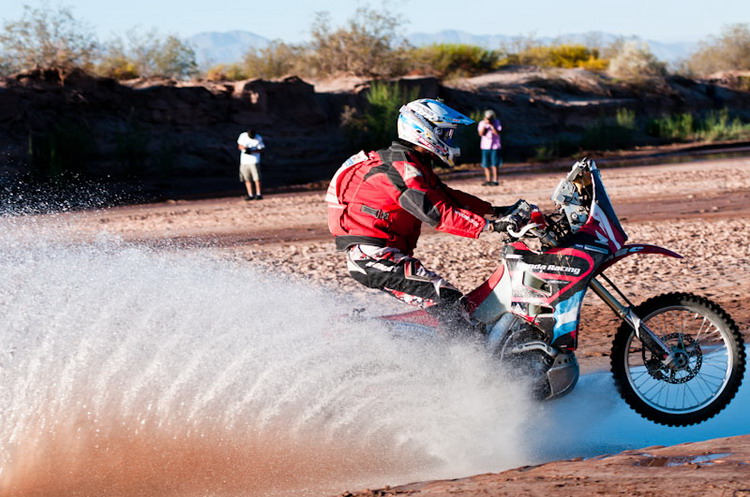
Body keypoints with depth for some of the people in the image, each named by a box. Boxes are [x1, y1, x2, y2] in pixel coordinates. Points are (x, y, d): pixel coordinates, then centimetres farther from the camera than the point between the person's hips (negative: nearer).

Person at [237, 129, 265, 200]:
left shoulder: (259, 138, -6)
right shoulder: (243, 136, 2)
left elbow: (261, 149, -5)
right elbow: (239, 146, 10)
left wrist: (252, 151, -21)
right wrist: (244, 147, -14)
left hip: (254, 161, -3)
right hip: (244, 161, 3)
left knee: (256, 178, -8)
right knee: (247, 179, 2)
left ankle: (258, 194, -1)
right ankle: (250, 194, 9)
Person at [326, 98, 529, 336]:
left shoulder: (415, 165, 18)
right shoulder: (400, 165, -16)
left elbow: (446, 196, 19)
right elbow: (436, 212, -26)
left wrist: (495, 211, 10)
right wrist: (489, 225, -28)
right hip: (371, 254, -11)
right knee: (446, 299, -19)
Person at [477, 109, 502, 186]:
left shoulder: (496, 122, -2)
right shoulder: (482, 123, 4)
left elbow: (497, 133, -12)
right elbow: (481, 134, -6)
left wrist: (491, 126, -20)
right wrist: (484, 125, -17)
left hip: (495, 146, -3)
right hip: (485, 146, 3)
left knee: (494, 164, -8)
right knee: (486, 164, 4)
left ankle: (495, 180, -5)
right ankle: (488, 180, 14)